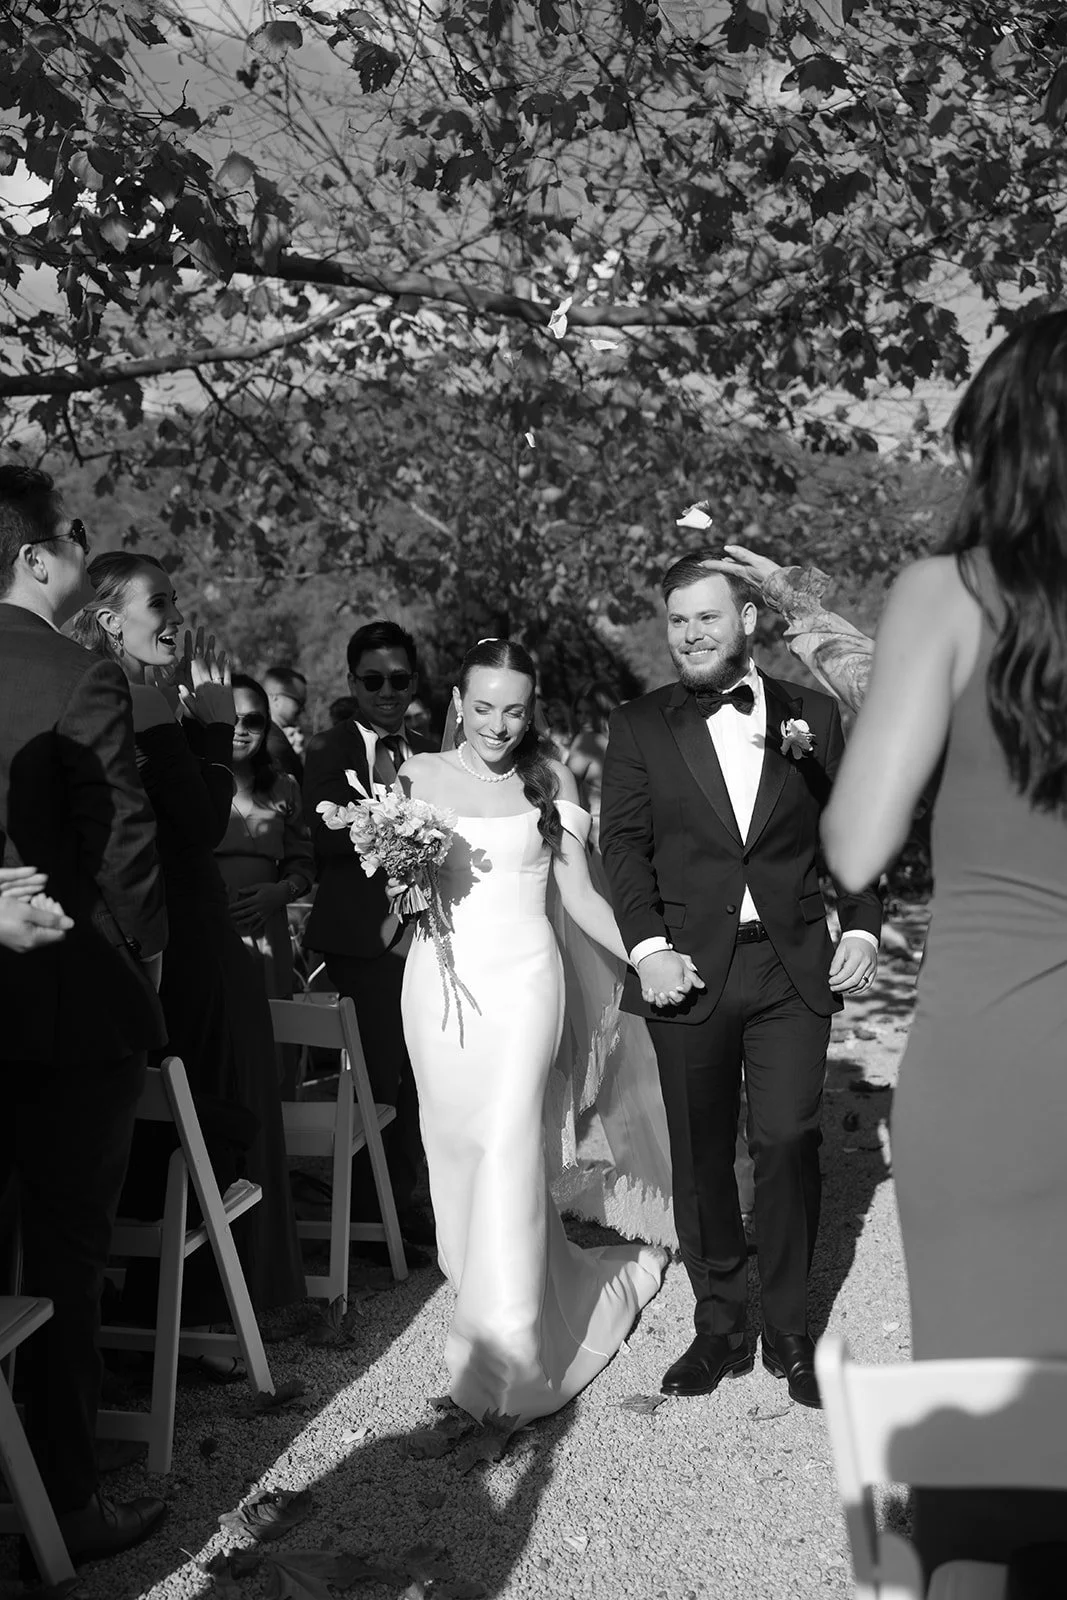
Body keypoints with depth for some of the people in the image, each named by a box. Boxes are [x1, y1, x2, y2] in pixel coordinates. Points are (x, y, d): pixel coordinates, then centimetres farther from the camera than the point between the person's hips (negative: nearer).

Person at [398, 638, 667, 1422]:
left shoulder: (550, 779, 5)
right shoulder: (418, 775, 6)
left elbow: (578, 891, 5)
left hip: (521, 976, -2)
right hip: (440, 976, 2)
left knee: (508, 1139, -11)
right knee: (453, 1138, 6)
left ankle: (509, 1343, -6)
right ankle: (472, 1280, 27)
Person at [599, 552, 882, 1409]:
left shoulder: (812, 715, 7)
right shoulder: (639, 727, 4)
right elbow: (624, 843, -2)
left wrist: (862, 926, -2)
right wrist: (648, 947, -13)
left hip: (794, 967, 0)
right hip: (690, 970, 0)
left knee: (789, 1141, -3)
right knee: (701, 1156, 8)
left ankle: (789, 1330, 16)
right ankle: (719, 1327, 23)